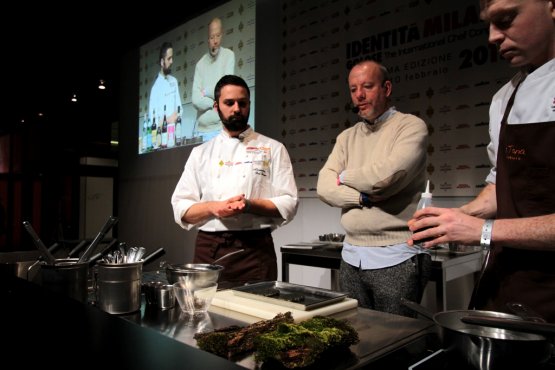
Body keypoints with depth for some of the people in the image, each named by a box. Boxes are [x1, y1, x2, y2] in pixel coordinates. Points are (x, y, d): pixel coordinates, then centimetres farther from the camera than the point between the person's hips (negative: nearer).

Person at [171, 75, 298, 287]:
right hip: (208, 249, 2)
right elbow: (181, 209, 7)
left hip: (255, 249, -2)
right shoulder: (200, 153, 11)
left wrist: (250, 205, -18)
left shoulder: (273, 149, 4)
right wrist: (213, 208, -12)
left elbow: (288, 205, -1)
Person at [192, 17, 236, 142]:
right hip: (201, 129, 3)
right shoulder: (200, 64, 9)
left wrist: (205, 92, 1)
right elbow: (195, 100, -1)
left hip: (221, 128, -3)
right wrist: (215, 103, -11)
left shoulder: (229, 55, 2)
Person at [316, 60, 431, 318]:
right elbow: (324, 187, 1)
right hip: (351, 258, 5)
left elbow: (386, 176, -20)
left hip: (396, 258, -5)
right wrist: (365, 197, -15)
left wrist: (344, 177, -2)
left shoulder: (411, 126, -3)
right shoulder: (347, 137, 13)